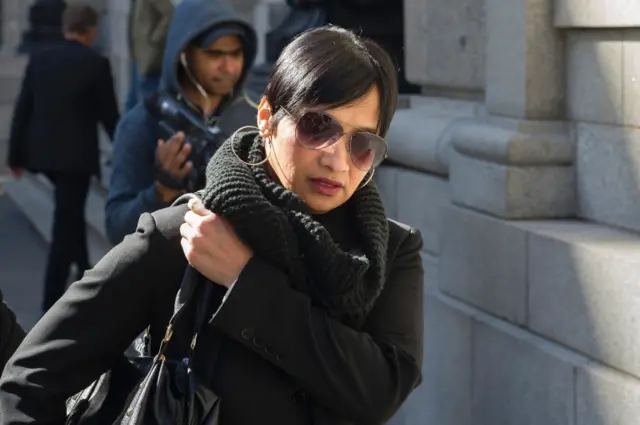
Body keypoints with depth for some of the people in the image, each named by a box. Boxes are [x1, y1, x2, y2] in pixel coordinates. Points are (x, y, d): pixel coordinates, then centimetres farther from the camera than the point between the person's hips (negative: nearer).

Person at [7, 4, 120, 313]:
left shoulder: (39, 59, 3)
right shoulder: (96, 64, -10)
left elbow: (22, 110, 5)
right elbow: (109, 114, -5)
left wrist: (16, 154, 11)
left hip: (42, 152, 6)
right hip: (76, 155, -5)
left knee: (70, 212, 27)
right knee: (66, 223, -1)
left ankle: (84, 273, 39)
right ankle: (52, 302, -3)